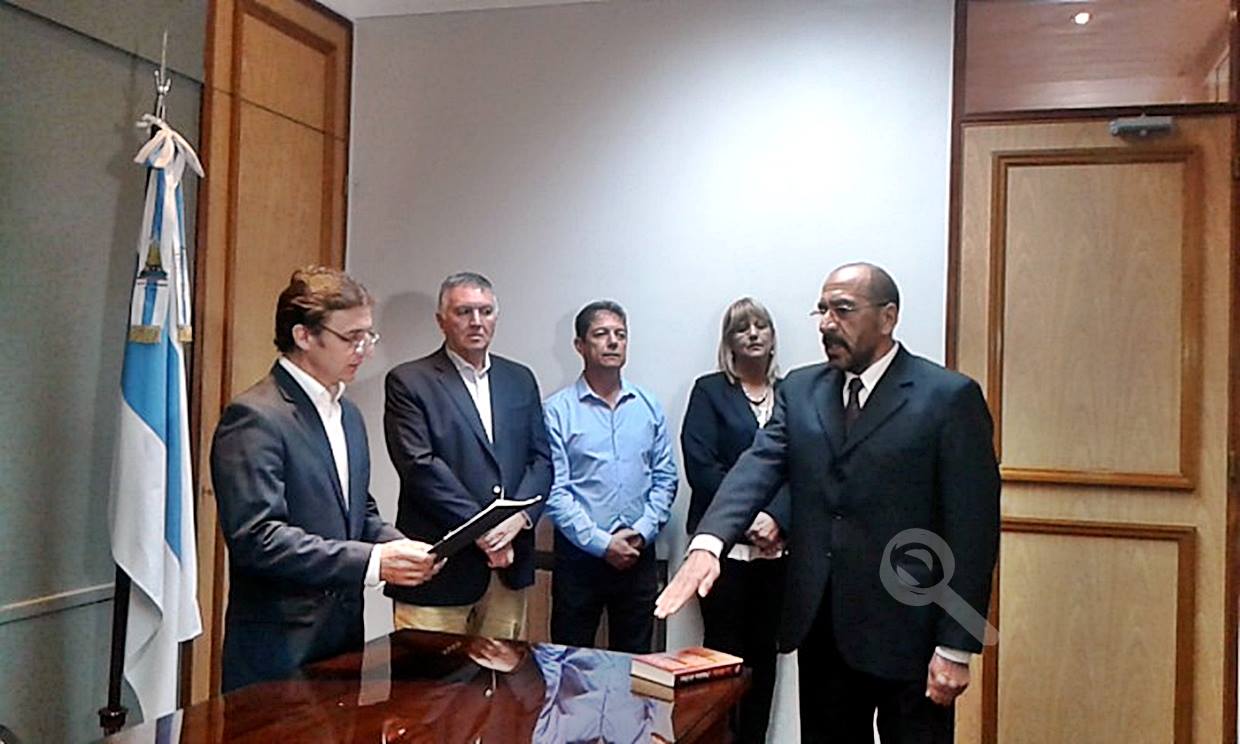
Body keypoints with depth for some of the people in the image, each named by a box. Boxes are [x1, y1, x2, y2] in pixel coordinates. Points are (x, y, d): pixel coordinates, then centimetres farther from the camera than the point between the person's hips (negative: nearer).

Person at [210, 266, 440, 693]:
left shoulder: (348, 414, 13)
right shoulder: (254, 417, -15)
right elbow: (256, 538, -22)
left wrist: (401, 547, -1)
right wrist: (372, 561, -25)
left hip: (343, 635, 8)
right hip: (279, 647, -8)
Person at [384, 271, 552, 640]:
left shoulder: (520, 379, 14)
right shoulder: (408, 382, -1)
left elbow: (541, 459, 10)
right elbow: (419, 465, -10)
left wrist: (519, 518, -8)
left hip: (508, 566, 5)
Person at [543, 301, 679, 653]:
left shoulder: (649, 407, 6)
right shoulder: (558, 410, -5)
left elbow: (665, 478, 6)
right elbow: (554, 490, -10)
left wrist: (642, 532, -8)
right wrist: (601, 543, -14)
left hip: (638, 555, 3)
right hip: (579, 555, -3)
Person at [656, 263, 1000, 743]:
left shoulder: (950, 397, -7)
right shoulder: (800, 390, 8)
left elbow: (971, 531, -9)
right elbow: (758, 466, -7)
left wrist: (956, 648, -12)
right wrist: (707, 544, -25)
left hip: (907, 635, -4)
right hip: (821, 629, 4)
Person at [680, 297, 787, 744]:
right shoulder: (710, 391, 3)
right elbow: (700, 464, -6)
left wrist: (778, 519, -12)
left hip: (776, 544, 3)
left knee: (764, 650, 9)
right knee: (724, 652, 0)